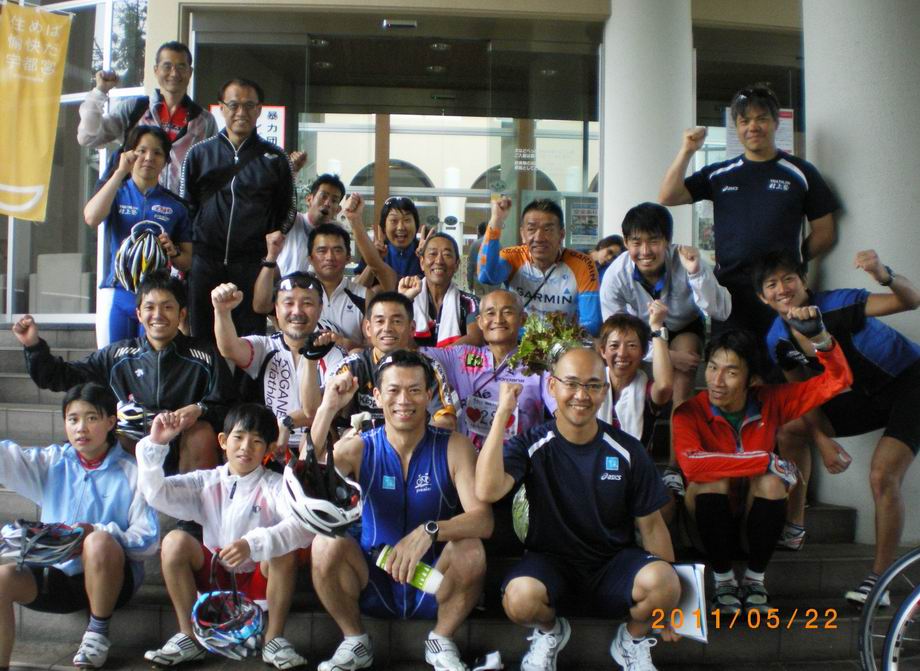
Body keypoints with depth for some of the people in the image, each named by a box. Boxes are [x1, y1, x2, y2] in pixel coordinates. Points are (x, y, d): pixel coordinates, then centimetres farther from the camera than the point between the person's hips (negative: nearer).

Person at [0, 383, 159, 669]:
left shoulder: (131, 473, -5)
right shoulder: (52, 463, 8)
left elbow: (148, 539, -12)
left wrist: (97, 533, -26)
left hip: (111, 578, -3)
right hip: (57, 576, 4)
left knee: (99, 542, -34)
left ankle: (98, 632, -12)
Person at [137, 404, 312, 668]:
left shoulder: (276, 486, -9)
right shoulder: (206, 482, 2)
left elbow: (303, 525, -29)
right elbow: (155, 493, -9)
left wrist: (253, 544, -42)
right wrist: (155, 445, -22)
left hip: (260, 581, -2)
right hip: (215, 577, 3)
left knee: (285, 549, -31)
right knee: (175, 540, -19)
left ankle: (274, 640, -15)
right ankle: (188, 637, -11)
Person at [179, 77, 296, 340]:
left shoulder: (275, 158, 10)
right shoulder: (199, 154, 12)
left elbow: (287, 211, 14)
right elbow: (185, 208, 14)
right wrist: (185, 254, 5)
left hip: (253, 265, -1)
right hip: (204, 262, 1)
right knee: (202, 338, 3)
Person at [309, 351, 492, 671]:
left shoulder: (453, 447, -9)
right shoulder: (357, 449, -6)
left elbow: (483, 520, -21)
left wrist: (428, 531, -39)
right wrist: (327, 409, -32)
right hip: (373, 585, 1)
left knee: (470, 550, -29)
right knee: (326, 543, -25)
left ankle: (441, 642, 0)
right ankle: (354, 642, 0)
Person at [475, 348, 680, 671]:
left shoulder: (628, 451, -4)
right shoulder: (531, 445, -8)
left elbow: (651, 525, 3)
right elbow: (487, 491, -27)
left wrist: (668, 593, 1)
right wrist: (502, 413, -26)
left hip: (614, 560, 1)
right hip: (550, 558, -1)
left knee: (659, 580, -31)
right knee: (519, 597, -34)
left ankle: (633, 639, 6)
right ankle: (550, 631, 6)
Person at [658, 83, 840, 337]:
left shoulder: (800, 173, 7)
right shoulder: (719, 174, 14)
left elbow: (825, 233, 8)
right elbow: (668, 197, 6)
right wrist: (687, 151, -3)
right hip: (729, 290, 2)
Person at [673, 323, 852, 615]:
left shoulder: (770, 402, -11)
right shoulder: (689, 413, -21)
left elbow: (837, 380, -13)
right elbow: (691, 464, -40)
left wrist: (818, 335, -31)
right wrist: (768, 461, -35)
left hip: (757, 513, 2)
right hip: (710, 513, -2)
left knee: (771, 482, -29)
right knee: (714, 480, -32)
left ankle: (755, 580, -10)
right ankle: (723, 580, -15)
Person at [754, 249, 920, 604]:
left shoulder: (836, 306, -28)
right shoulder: (778, 340, -9)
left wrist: (886, 276, -58)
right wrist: (823, 441, -10)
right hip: (869, 394, 7)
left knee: (882, 477, -21)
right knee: (790, 429, 2)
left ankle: (878, 580, -10)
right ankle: (794, 528, 16)